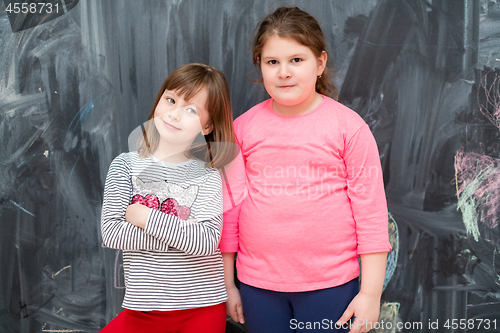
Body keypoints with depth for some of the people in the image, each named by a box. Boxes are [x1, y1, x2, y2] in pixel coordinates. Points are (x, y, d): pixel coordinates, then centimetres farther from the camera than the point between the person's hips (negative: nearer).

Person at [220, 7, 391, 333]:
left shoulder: (348, 126, -5)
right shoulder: (243, 128, 2)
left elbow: (371, 210, -5)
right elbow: (230, 209, 6)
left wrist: (371, 293, -7)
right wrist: (227, 284, 8)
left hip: (329, 286, -2)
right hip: (258, 286, 2)